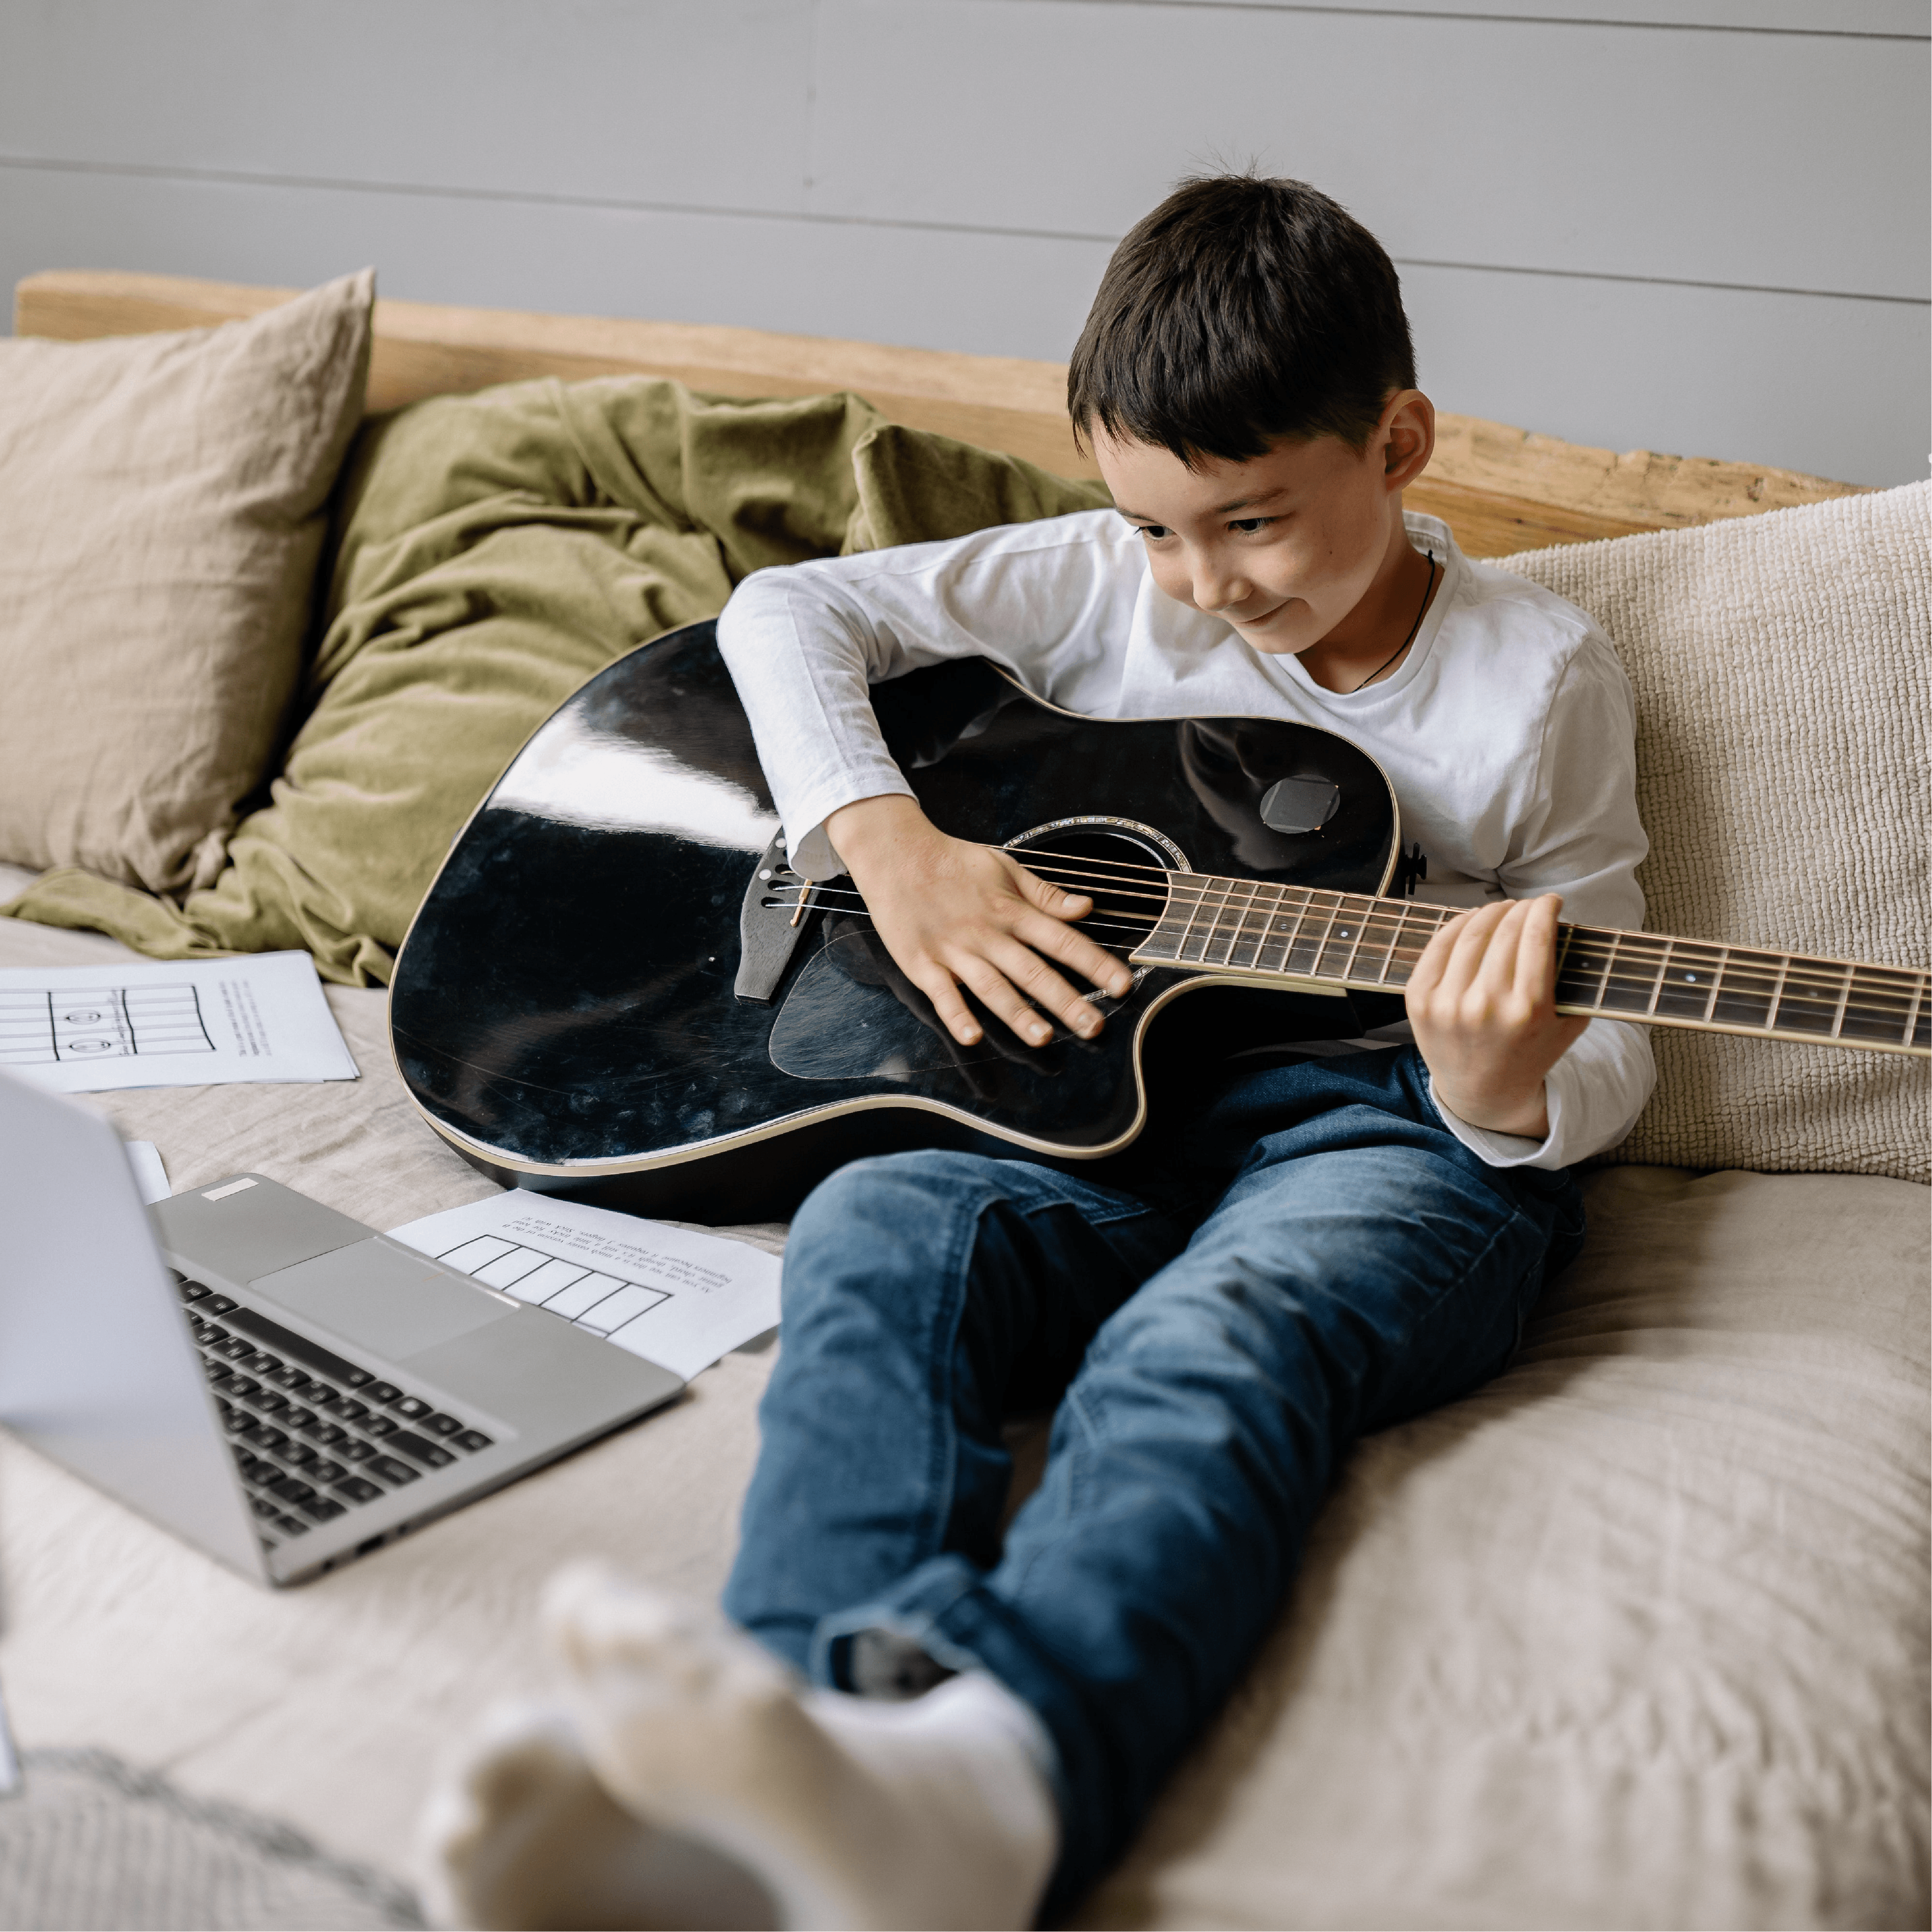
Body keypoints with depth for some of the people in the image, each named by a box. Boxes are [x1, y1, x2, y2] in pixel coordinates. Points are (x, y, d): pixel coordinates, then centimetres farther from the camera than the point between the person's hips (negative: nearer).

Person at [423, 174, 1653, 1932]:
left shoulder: (1540, 677, 5)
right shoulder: (1112, 581, 11)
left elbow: (1607, 1045, 6)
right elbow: (791, 607, 11)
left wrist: (1512, 1098, -19)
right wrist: (890, 844, -7)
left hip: (1394, 1128, -3)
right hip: (1107, 1084, 3)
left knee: (1213, 1340, -38)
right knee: (879, 1228, -32)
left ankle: (980, 1774, -67)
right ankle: (813, 1734, -57)